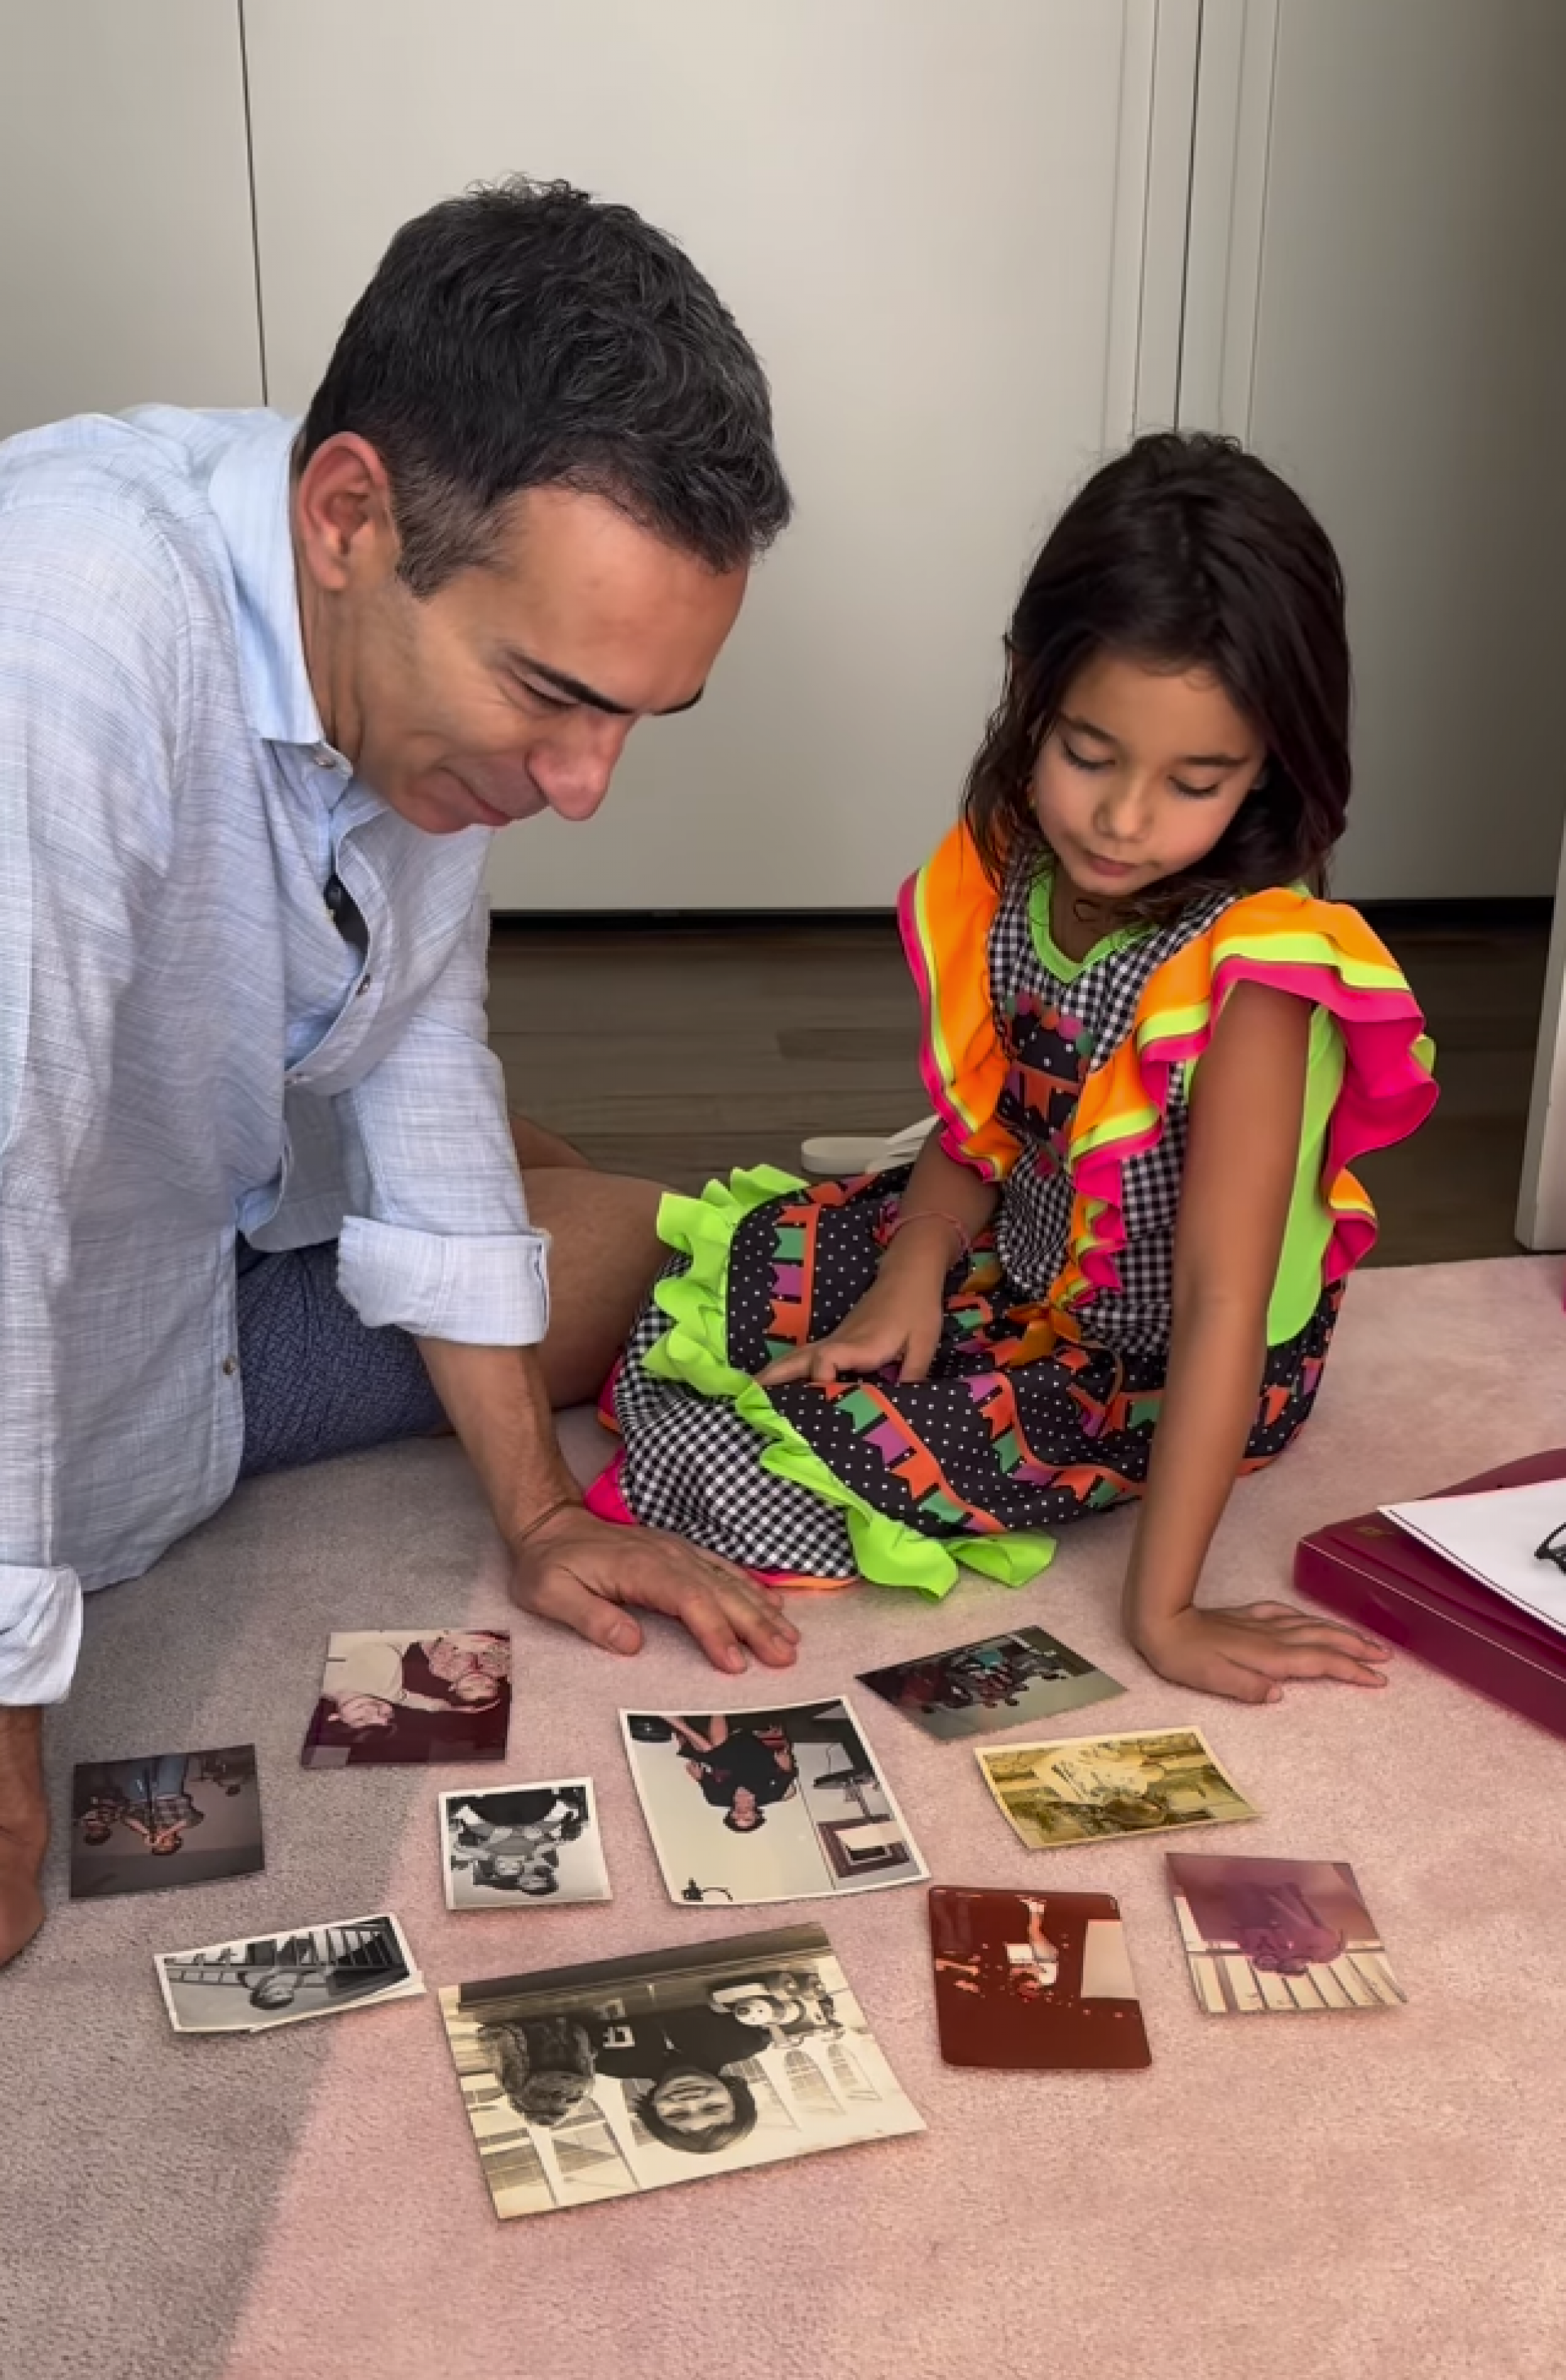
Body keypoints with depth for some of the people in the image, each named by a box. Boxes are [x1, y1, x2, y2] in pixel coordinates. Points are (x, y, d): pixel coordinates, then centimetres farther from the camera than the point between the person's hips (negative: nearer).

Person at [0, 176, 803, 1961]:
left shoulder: (431, 640, -12)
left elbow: (415, 1057, -2)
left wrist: (534, 1509, 0)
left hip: (231, 1208, 7)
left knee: (641, 1229, 13)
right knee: (624, 1241, 1)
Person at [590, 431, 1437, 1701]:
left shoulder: (1252, 969, -32)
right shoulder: (1011, 872, -13)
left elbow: (1220, 1298, -32)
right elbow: (980, 1122, 0)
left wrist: (1163, 1609, -30)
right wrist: (910, 1277, -16)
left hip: (1164, 1369, -6)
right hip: (1022, 1261, 7)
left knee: (844, 1439, -19)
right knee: (734, 1263, 4)